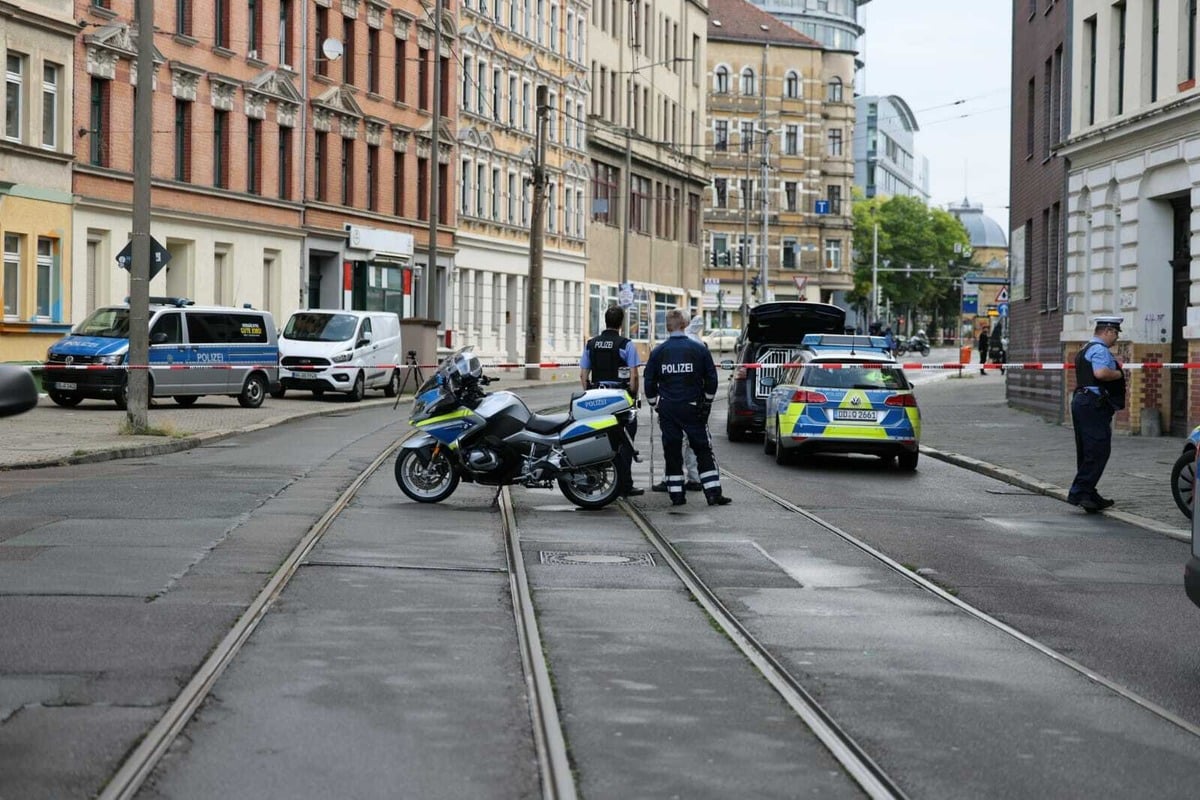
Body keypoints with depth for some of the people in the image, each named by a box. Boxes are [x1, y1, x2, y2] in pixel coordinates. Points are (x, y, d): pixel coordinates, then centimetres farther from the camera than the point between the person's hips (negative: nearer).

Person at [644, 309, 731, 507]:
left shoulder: (658, 352, 1)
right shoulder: (699, 349, -2)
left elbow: (649, 382, 4)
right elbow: (711, 379, 0)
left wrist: (655, 405, 15)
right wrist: (707, 402, 13)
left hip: (667, 409, 1)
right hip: (693, 408, -1)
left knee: (672, 452, 7)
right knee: (703, 450, 3)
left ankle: (676, 494, 6)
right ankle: (713, 492, -3)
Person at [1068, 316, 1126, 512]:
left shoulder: (1085, 349, 23)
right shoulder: (1099, 349, -12)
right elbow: (1100, 373, -28)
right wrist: (1119, 373, -11)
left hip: (1081, 400, 11)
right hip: (1094, 404, -11)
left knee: (1087, 452, 13)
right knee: (1098, 450, -12)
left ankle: (1088, 494, 17)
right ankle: (1079, 493, -17)